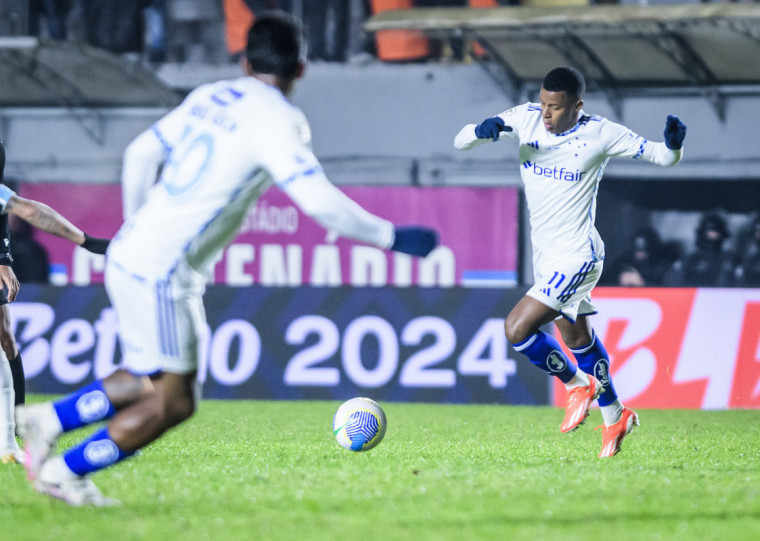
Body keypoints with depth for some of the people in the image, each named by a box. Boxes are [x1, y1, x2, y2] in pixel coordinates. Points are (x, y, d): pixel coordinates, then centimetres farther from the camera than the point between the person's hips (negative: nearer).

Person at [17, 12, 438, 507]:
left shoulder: (210, 96, 11)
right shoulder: (276, 119, -13)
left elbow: (141, 154, 18)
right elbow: (320, 201, -20)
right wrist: (392, 238, -11)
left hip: (130, 255, 8)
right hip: (161, 271, -8)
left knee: (153, 382, 20)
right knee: (173, 402, 2)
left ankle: (50, 420, 18)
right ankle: (63, 472, 6)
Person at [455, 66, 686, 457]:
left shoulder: (600, 134, -15)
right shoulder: (525, 118, -4)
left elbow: (662, 157, -7)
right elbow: (460, 142, -5)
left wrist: (673, 143, -30)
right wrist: (481, 130, -28)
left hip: (576, 256, -7)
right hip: (546, 256, 7)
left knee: (517, 328, -17)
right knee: (578, 339, 20)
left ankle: (578, 384, 5)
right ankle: (614, 416, 38)